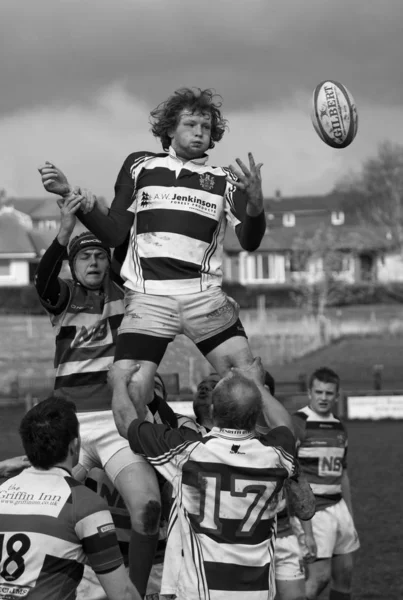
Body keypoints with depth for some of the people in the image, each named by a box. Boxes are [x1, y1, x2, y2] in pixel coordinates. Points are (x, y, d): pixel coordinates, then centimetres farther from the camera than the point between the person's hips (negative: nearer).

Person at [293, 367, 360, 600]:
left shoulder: (340, 428, 12)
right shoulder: (297, 425, -12)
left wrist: (351, 520, 18)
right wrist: (305, 530, -20)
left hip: (338, 508, 7)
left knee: (344, 573, 10)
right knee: (320, 576, -12)